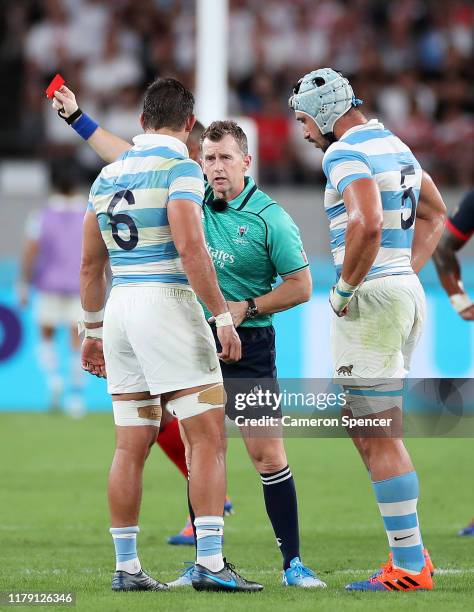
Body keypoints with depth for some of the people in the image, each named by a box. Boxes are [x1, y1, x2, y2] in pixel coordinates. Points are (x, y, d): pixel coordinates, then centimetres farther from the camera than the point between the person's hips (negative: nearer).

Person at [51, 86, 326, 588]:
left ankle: (293, 564, -4)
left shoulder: (270, 218, -7)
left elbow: (300, 286, -3)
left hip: (247, 346, -5)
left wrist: (246, 308, -14)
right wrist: (77, 117, 15)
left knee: (269, 455, -9)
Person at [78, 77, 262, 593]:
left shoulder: (108, 175, 15)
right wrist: (223, 315, -16)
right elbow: (189, 248, -18)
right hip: (166, 302, -7)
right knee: (208, 438, -7)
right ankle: (210, 562, -14)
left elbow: (90, 264, 18)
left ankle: (126, 566, 10)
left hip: (119, 307, 7)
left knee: (131, 447, 9)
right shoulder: (180, 168, -6)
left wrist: (93, 330, 26)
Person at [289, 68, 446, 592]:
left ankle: (409, 566, -6)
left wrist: (346, 287, -18)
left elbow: (368, 223, -30)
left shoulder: (346, 154, -13)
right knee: (370, 432, 16)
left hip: (371, 297, -10)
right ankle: (411, 553, 15)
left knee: (379, 438, -6)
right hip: (406, 292, 10)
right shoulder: (394, 145, 17)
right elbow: (434, 214, 30)